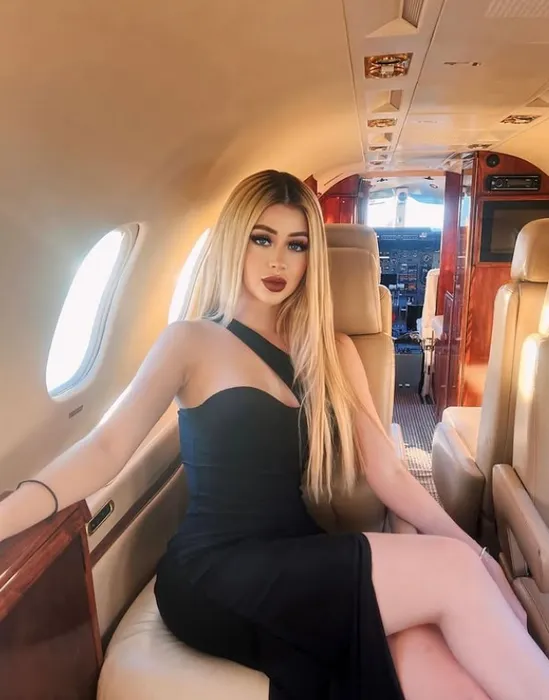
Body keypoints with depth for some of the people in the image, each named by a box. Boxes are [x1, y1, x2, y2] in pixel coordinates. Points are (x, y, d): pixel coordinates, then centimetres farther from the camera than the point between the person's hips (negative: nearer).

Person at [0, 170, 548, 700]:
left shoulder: (334, 353, 11)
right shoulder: (192, 343, 1)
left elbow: (388, 474, 6)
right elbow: (108, 447, -11)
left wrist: (480, 557, -4)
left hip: (302, 563, 4)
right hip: (214, 576, -3)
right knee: (451, 572, -21)